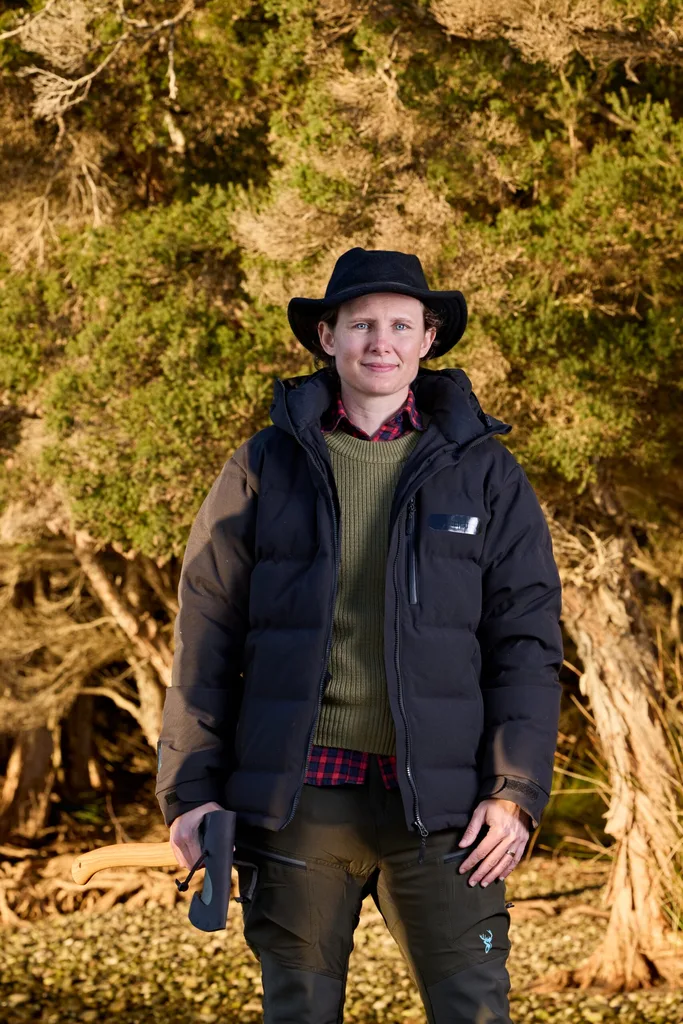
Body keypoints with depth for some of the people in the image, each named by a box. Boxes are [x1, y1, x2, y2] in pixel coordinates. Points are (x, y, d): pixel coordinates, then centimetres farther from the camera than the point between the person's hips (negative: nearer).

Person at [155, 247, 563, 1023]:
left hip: (436, 804, -1)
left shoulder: (485, 473, 7)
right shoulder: (264, 469, 7)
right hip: (300, 798, 1)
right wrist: (188, 790, -1)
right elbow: (207, 638, 7)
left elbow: (527, 639, 4)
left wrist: (517, 792, -6)